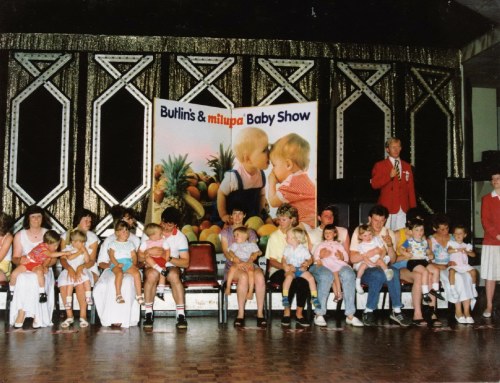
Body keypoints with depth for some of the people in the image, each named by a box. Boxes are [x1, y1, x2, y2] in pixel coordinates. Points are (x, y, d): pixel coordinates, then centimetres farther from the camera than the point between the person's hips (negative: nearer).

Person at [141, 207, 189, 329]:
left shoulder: (180, 237, -1)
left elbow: (185, 262, -7)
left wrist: (170, 259, -23)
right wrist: (149, 252, -25)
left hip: (172, 267, 0)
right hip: (152, 266, 0)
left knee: (174, 275, -35)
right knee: (152, 274, -36)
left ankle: (181, 315, -32)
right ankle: (148, 313, -26)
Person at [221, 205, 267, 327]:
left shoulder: (250, 232, 19)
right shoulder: (226, 231, 12)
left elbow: (255, 252, 7)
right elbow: (226, 252, -1)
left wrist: (250, 260, -17)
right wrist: (237, 261, -21)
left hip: (249, 264, 2)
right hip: (232, 265, -2)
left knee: (260, 276, -33)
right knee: (244, 276, -37)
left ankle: (260, 313, -30)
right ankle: (240, 314, -31)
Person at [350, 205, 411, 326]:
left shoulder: (389, 233, 6)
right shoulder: (359, 232, -5)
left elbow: (393, 260, 2)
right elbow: (353, 258, -14)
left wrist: (390, 245, -15)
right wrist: (373, 251, -22)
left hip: (382, 268, 3)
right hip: (363, 270, -3)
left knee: (394, 272, -31)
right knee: (378, 274, -36)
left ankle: (396, 311, -21)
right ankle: (368, 312, -22)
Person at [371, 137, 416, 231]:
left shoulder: (407, 166, 18)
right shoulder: (380, 165, 7)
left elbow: (411, 188, 15)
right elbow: (374, 184, -3)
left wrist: (413, 208, 8)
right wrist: (390, 176, -14)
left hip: (404, 208, 3)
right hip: (387, 207, -3)